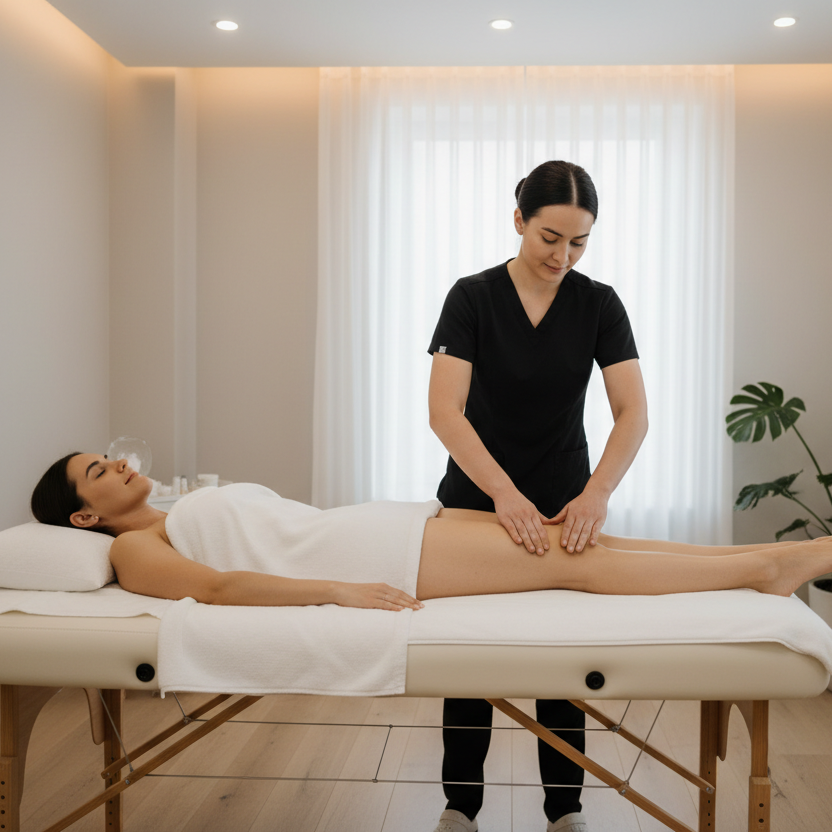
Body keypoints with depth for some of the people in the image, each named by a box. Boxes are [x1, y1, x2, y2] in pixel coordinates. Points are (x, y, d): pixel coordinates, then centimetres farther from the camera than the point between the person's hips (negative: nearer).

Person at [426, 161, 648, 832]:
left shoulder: (599, 304, -6)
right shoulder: (473, 297, -13)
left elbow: (633, 412, -15)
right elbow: (444, 410, -22)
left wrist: (597, 493, -32)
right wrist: (504, 492, -35)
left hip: (564, 506, 2)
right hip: (477, 499, -1)